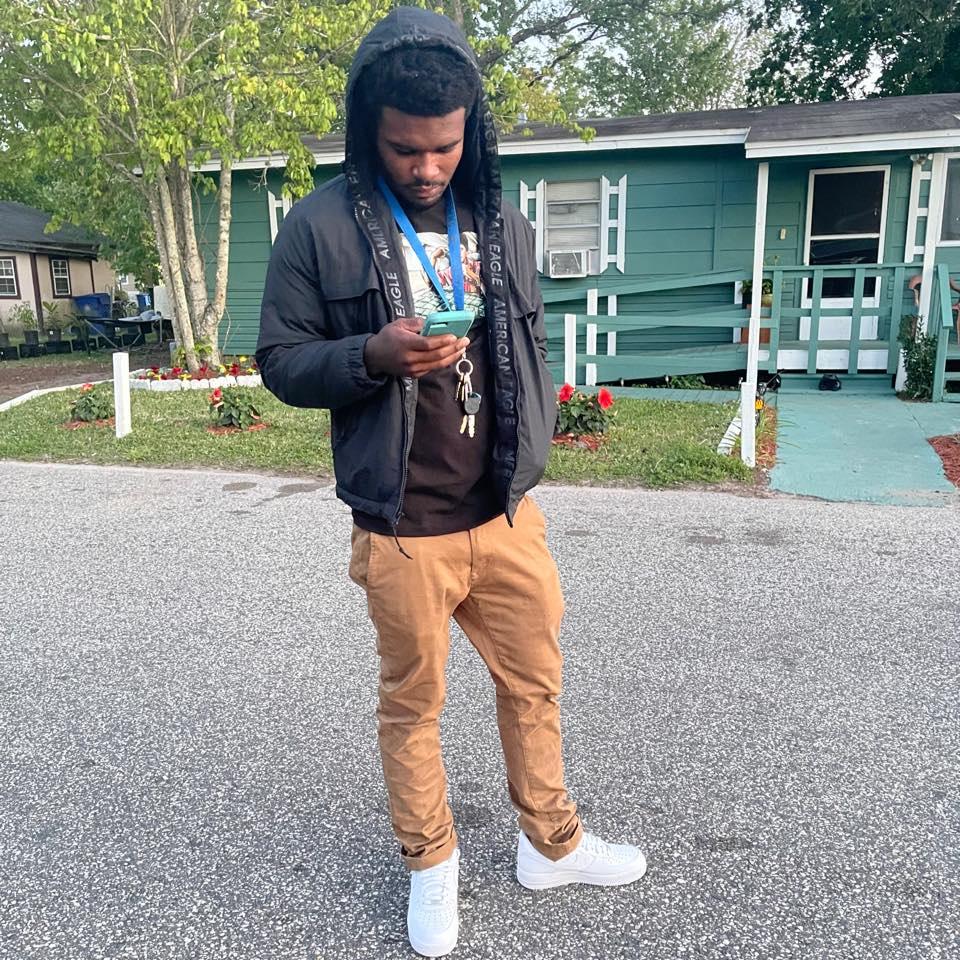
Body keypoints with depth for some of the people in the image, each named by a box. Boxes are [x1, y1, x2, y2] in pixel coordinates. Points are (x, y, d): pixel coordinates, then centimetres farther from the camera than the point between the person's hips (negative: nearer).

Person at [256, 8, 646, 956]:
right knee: (412, 701, 12)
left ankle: (551, 843, 38)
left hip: (507, 515, 4)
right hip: (402, 532, -4)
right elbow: (282, 361, -5)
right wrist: (375, 355, -22)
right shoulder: (320, 227, -8)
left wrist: (534, 447, 9)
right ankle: (429, 864, 36)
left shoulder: (503, 223, 6)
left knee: (534, 681, 16)